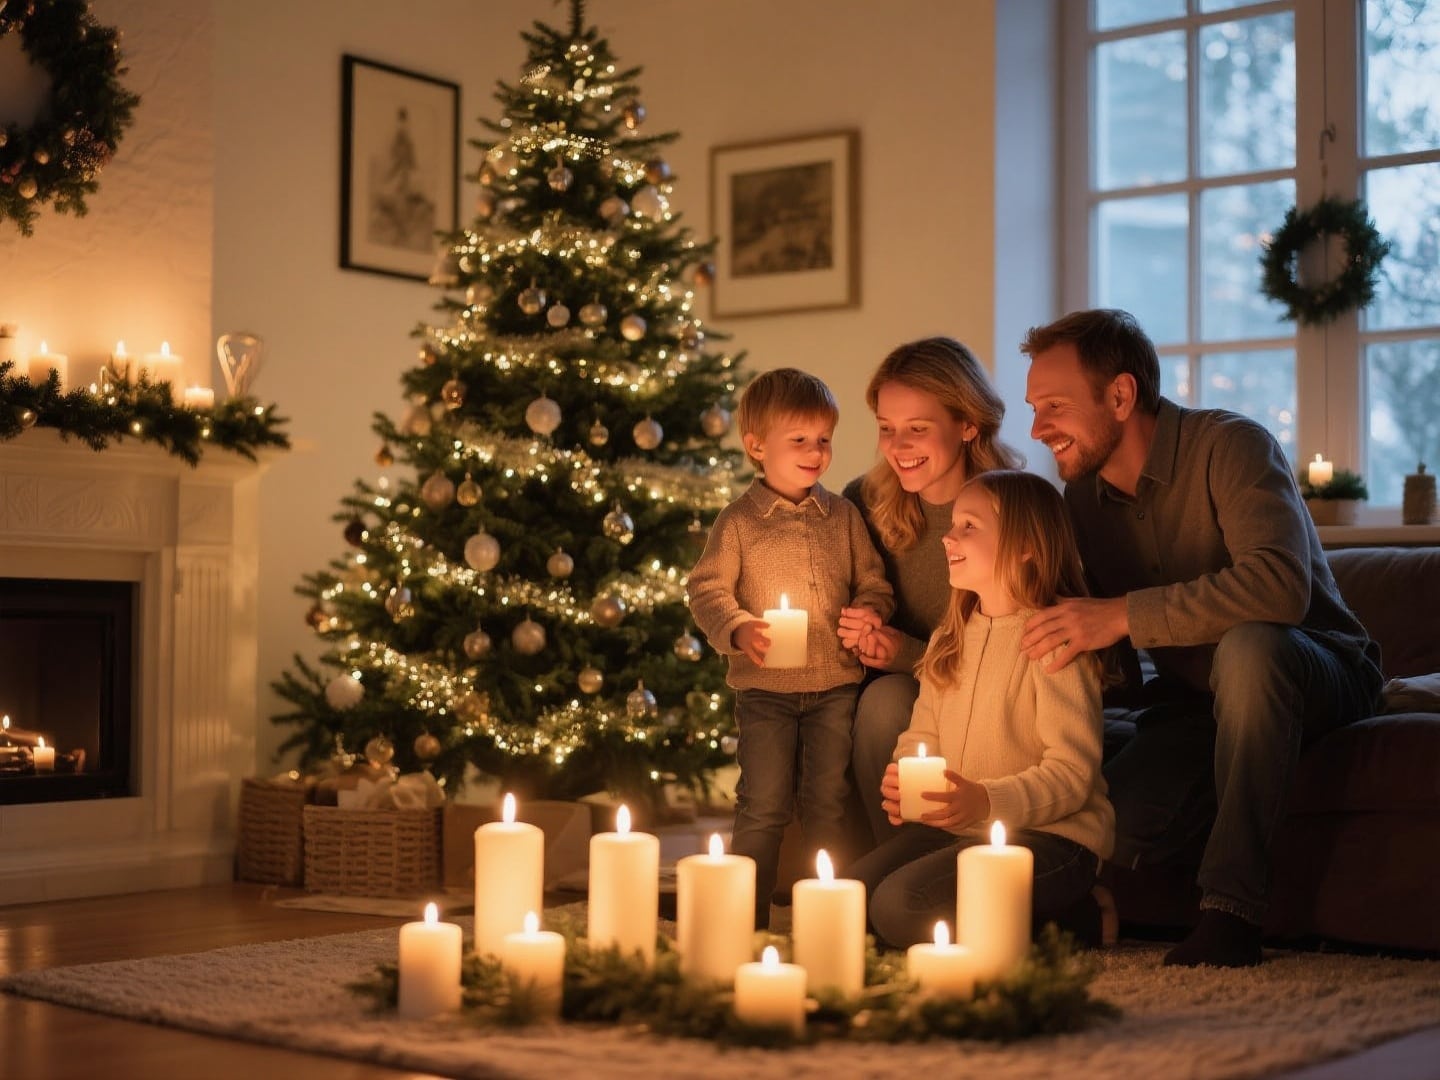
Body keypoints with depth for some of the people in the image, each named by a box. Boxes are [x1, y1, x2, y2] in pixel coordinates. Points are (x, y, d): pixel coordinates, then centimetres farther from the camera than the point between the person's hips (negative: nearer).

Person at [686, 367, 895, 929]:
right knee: (762, 808, 1)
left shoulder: (843, 517, 7)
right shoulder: (738, 521, -3)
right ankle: (747, 921, 11)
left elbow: (873, 581, 13)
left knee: (828, 804, 9)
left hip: (835, 684, 3)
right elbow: (706, 589, -4)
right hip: (765, 688, -3)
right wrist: (738, 629, -21)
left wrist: (869, 609, -9)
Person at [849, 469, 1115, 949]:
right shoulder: (949, 639, 13)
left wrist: (987, 801, -30)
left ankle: (1057, 920, -5)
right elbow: (922, 734, 17)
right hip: (955, 829, 8)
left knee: (899, 905, -26)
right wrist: (901, 780, -6)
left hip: (1052, 835, -8)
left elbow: (1072, 772, -17)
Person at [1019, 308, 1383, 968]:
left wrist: (1124, 615, -37)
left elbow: (1281, 585, -36)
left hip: (1313, 675, -4)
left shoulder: (1228, 446, -18)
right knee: (1110, 831, -25)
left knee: (1247, 647, -40)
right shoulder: (1084, 497, 3)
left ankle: (1231, 912, -31)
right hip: (1193, 701, 4)